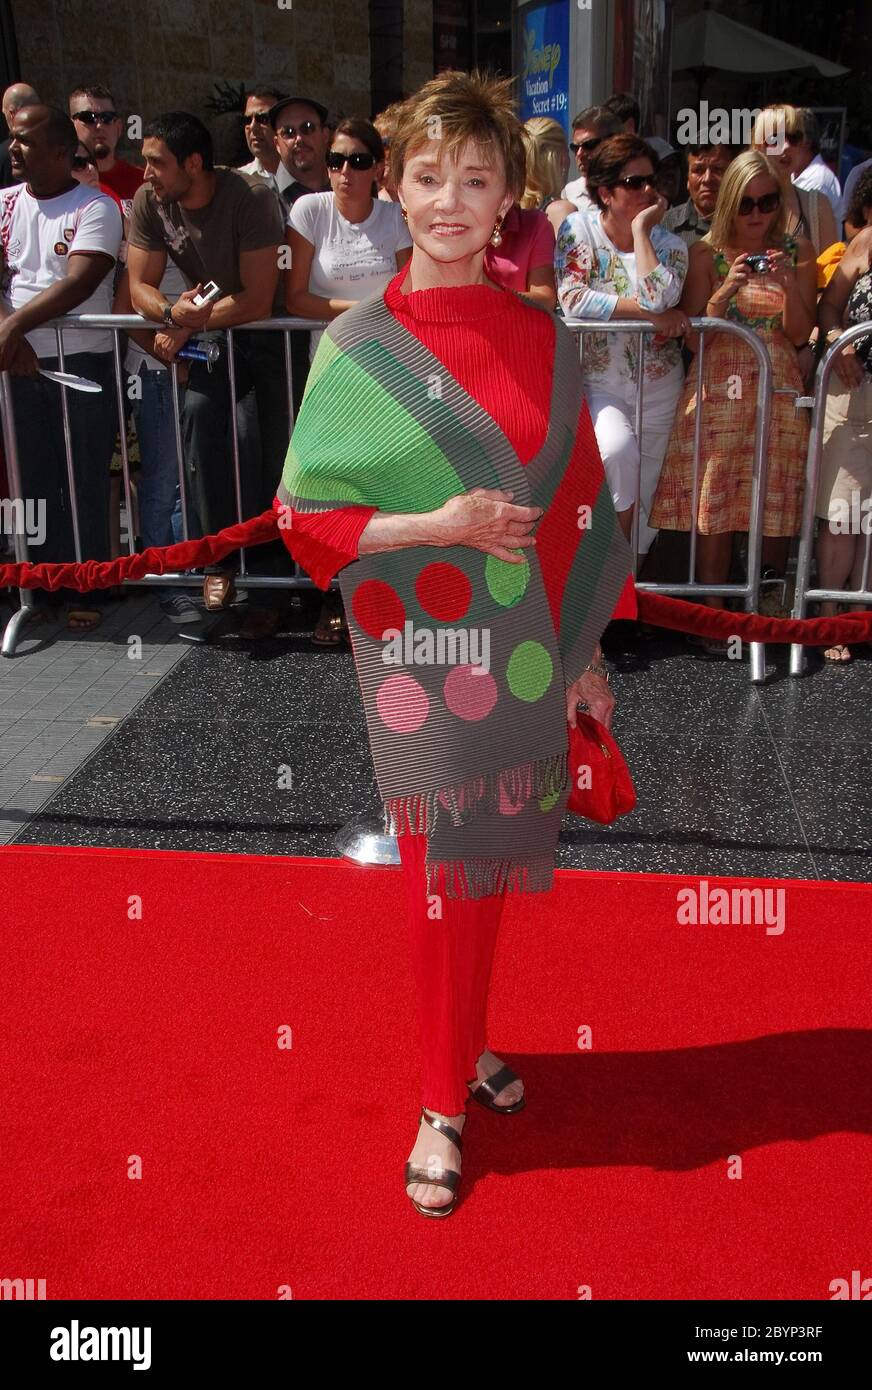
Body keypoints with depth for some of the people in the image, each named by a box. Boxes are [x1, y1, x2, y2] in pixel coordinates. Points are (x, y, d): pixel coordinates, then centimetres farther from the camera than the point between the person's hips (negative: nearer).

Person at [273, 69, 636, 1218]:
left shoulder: (542, 338, 2)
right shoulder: (360, 345, -7)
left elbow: (578, 502, 6)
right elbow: (306, 515, -6)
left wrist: (587, 652, 7)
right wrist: (436, 527, -18)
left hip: (521, 651, 3)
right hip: (420, 654, -3)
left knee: (489, 864, 16)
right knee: (443, 874, 7)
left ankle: (465, 1047, 38)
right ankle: (445, 1101, 25)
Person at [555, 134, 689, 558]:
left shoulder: (669, 244, 2)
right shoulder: (579, 229, -2)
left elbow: (657, 298, -20)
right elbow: (571, 298, -17)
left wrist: (641, 228, -13)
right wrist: (648, 313, -18)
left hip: (657, 387, 3)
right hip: (598, 383, -3)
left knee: (646, 496, 6)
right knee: (617, 449, -32)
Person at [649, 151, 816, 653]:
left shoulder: (798, 252, 8)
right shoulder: (707, 252, 3)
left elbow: (800, 334, 4)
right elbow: (693, 337, 0)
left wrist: (789, 283, -12)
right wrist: (726, 292, -16)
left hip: (779, 392, 2)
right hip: (717, 390, -1)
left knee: (776, 508, 1)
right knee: (715, 504, -5)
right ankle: (714, 616, 4)